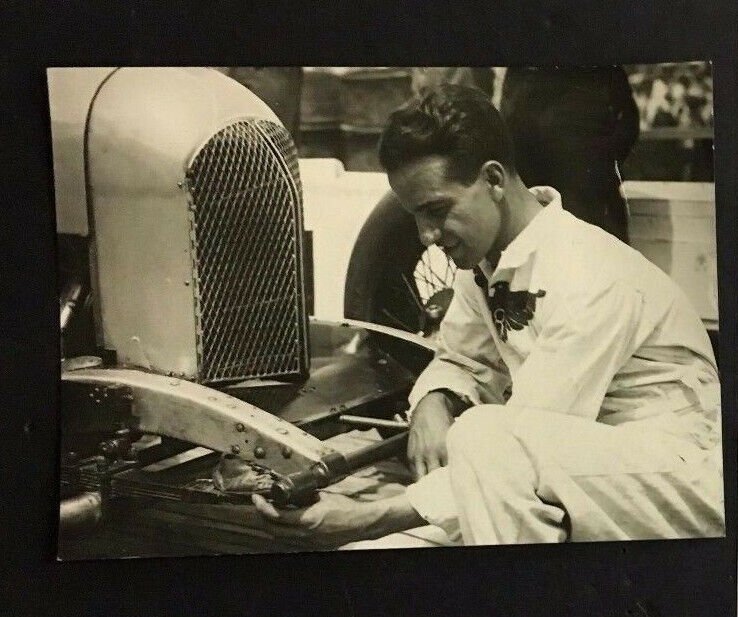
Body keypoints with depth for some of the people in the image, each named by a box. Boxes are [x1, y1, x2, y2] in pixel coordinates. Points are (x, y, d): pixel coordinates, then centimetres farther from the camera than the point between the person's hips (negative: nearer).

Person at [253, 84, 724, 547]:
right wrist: (432, 405, -10)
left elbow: (519, 449, -26)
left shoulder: (585, 279, -24)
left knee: (485, 436, -31)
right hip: (588, 463, 9)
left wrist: (369, 520, -28)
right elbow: (461, 362, 15)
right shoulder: (486, 260, 2)